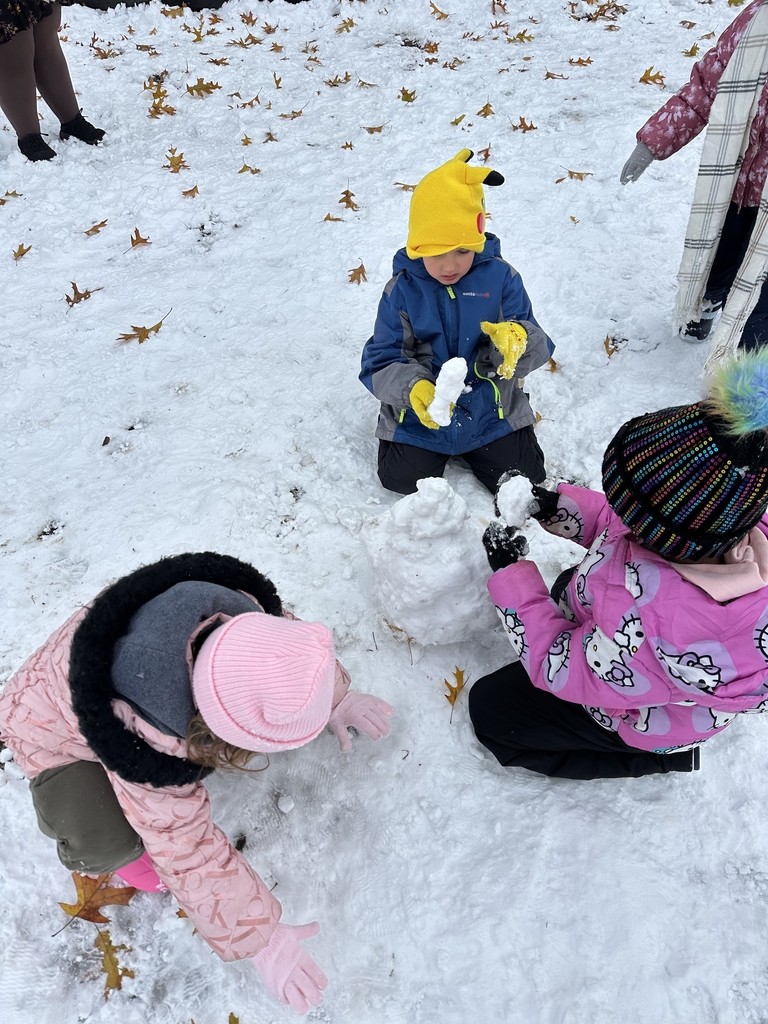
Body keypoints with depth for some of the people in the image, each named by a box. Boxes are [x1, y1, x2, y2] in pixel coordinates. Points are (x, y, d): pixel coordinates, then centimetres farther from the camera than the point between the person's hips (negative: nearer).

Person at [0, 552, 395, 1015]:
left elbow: (290, 636, -8)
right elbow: (186, 851, -30)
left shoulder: (240, 611, -32)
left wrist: (336, 697, 0)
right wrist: (261, 939, -23)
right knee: (103, 847, -29)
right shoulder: (149, 755, -42)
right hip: (61, 727, -5)